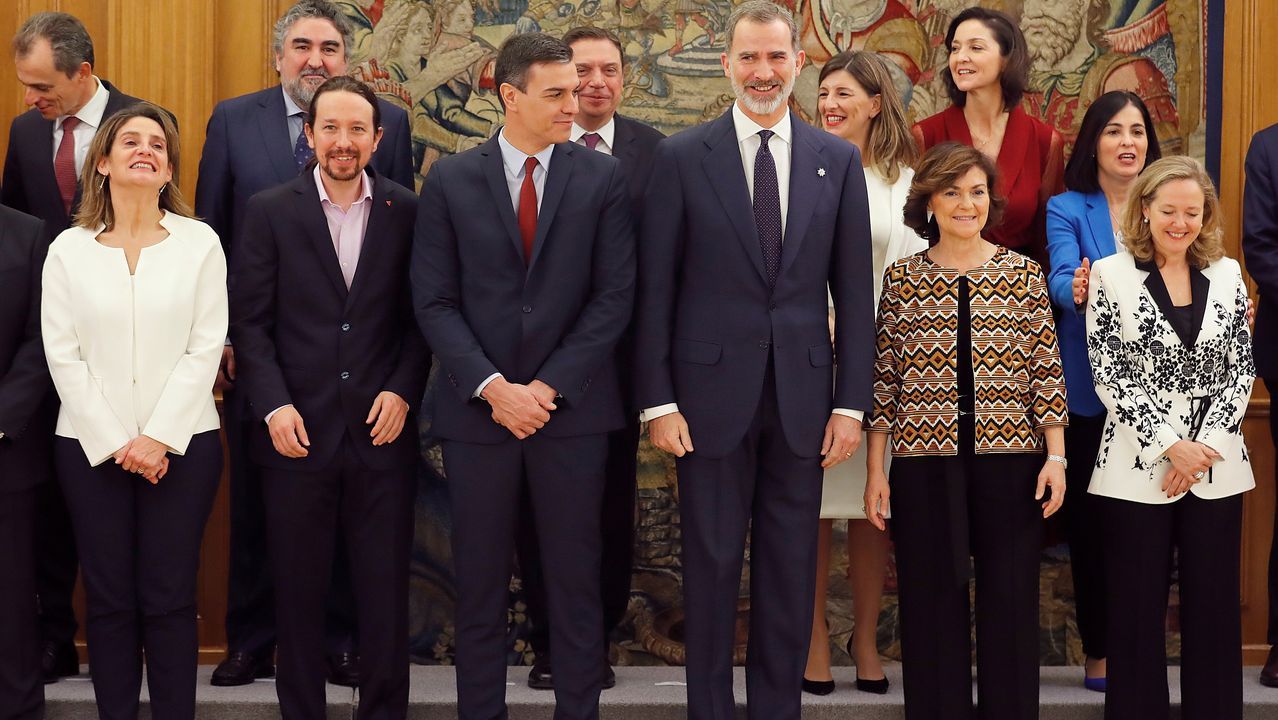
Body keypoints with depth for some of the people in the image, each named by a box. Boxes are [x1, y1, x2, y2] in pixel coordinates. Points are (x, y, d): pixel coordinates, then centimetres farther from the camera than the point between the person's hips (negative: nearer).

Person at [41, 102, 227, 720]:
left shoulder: (200, 242, 3)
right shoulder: (68, 250, 5)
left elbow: (206, 347, -2)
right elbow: (62, 356, 1)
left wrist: (158, 438, -10)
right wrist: (113, 443, -7)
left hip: (180, 445, -1)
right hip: (91, 447, 1)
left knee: (170, 598, 0)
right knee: (108, 598, 4)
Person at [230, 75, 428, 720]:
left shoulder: (406, 212, 4)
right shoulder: (271, 211, 2)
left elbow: (421, 317, 7)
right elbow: (250, 321, 0)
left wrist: (403, 390, -6)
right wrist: (274, 406, -10)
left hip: (382, 429, 1)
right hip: (299, 429, 0)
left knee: (385, 590, 5)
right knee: (298, 590, 8)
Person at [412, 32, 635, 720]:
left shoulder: (603, 178, 2)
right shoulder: (450, 180, 3)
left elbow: (614, 296, -3)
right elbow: (435, 302, -1)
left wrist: (547, 387, -10)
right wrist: (493, 388, -12)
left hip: (572, 406, 0)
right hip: (477, 407, 0)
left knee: (575, 578, 5)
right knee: (480, 580, 7)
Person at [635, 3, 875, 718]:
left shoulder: (838, 160, 5)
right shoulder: (682, 156, 0)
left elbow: (853, 290, 5)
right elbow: (656, 288, -1)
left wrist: (852, 402, 0)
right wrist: (658, 400, -6)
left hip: (803, 394, 2)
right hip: (712, 391, -2)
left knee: (791, 570, 9)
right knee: (712, 565, 6)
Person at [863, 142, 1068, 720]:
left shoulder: (1024, 274, 4)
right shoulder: (902, 278, 4)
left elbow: (1047, 374, 4)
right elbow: (885, 381, 5)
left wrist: (1056, 457, -3)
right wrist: (875, 471, 3)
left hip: (1010, 464, 0)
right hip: (925, 464, 0)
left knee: (1010, 605, 5)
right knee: (932, 608, 6)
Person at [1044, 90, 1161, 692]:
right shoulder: (1068, 209, -1)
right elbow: (1061, 276, -18)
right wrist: (1078, 294, -41)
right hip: (1090, 389, -2)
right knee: (1090, 519, 4)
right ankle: (1098, 651, 16)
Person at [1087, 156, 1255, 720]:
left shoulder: (1227, 275, 8)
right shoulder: (1110, 275, -1)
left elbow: (1241, 370, 6)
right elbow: (1108, 375, -5)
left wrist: (1205, 445, -7)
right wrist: (1170, 444, -11)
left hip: (1216, 466, 3)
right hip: (1139, 468, -3)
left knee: (1214, 607, 6)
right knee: (1137, 610, 3)